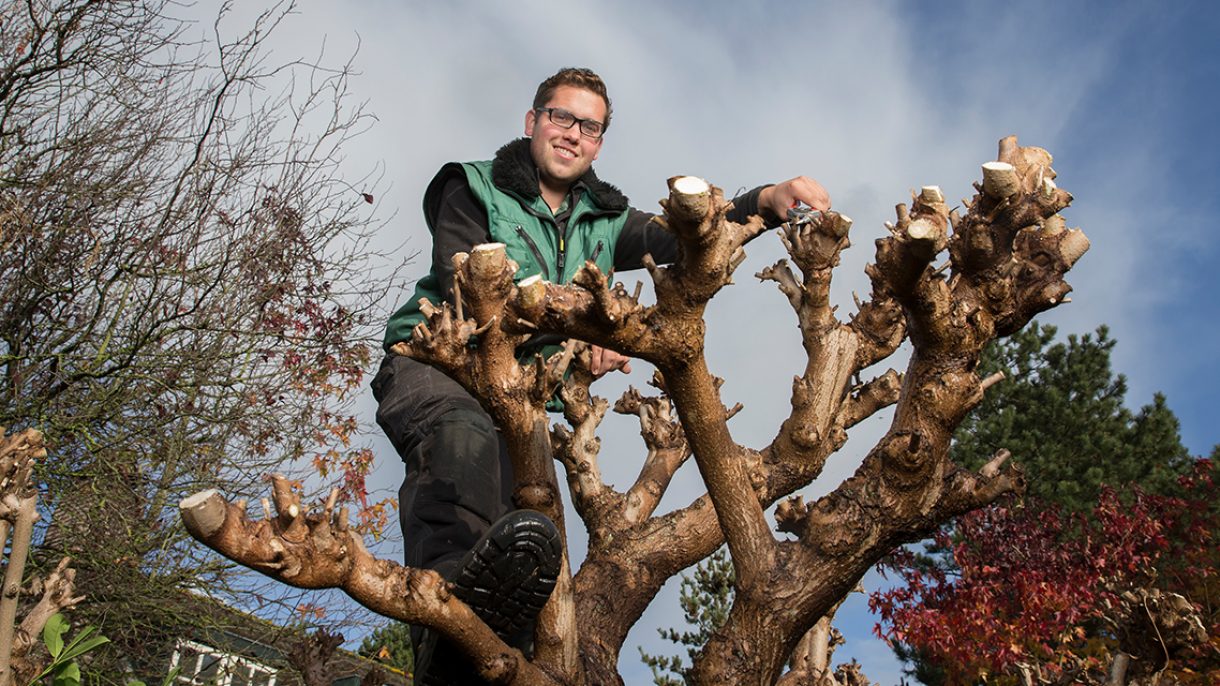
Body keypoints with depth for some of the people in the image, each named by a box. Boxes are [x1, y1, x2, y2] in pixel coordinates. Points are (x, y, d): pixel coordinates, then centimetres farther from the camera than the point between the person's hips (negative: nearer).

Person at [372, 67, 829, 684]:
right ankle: (454, 579, -66)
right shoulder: (474, 189, 9)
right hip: (431, 364, -6)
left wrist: (768, 202, -12)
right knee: (464, 434, -41)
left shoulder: (603, 222, 24)